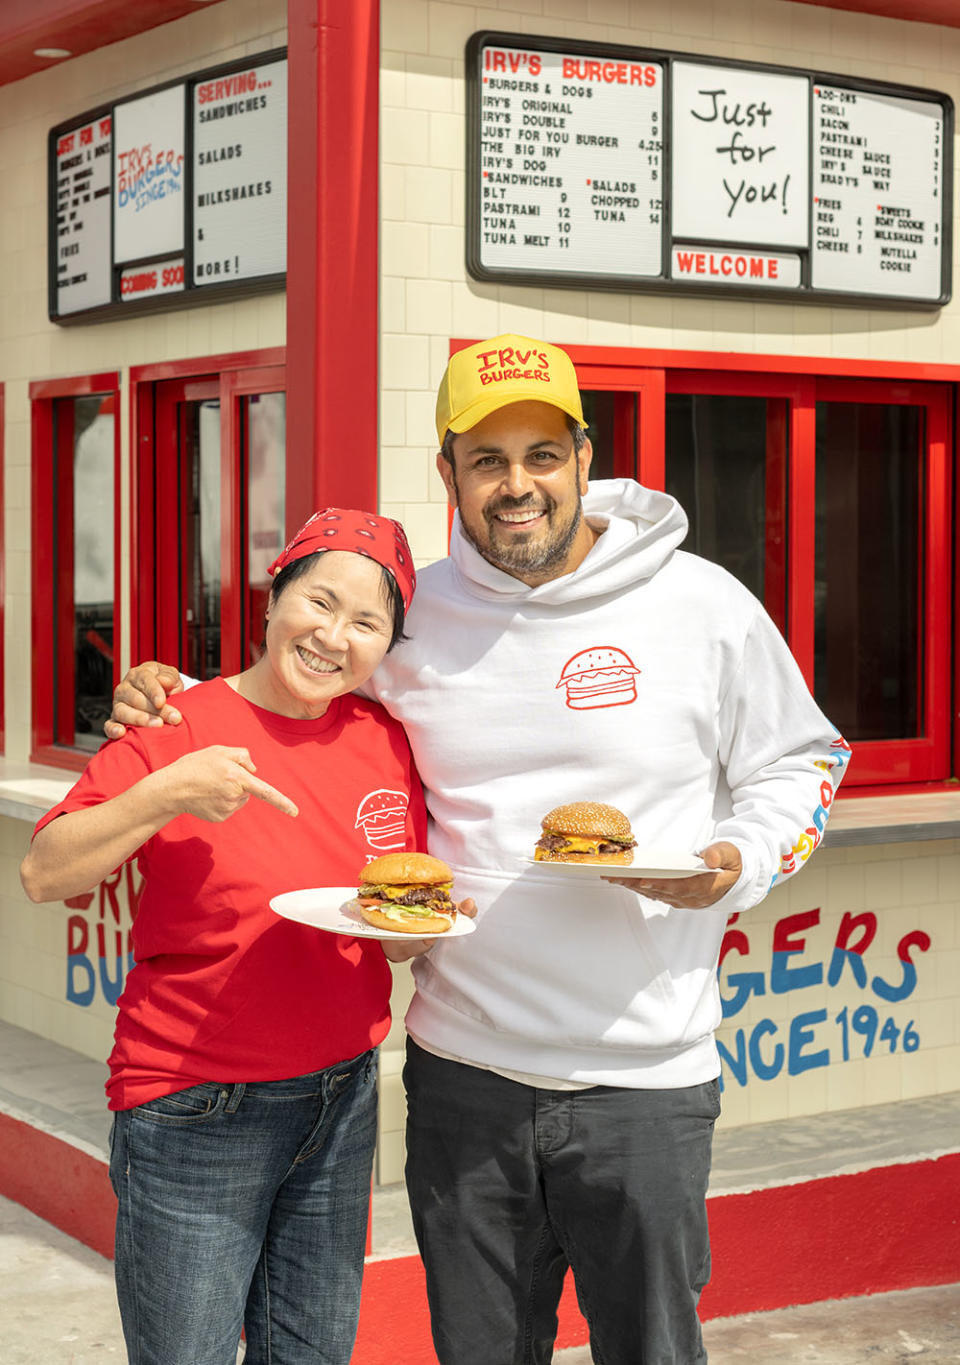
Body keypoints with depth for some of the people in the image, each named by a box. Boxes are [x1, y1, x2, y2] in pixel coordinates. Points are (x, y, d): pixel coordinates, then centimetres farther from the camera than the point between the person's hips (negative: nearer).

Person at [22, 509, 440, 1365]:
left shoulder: (387, 742, 5)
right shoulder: (177, 730, -8)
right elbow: (45, 874, -13)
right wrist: (164, 795, -25)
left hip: (342, 1098, 5)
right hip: (194, 1116, -4)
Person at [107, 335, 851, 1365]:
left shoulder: (704, 606, -3)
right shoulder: (412, 616, 3)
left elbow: (797, 765, 8)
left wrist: (735, 866, -11)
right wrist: (171, 702, 4)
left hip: (642, 1078, -2)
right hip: (461, 1071, 3)